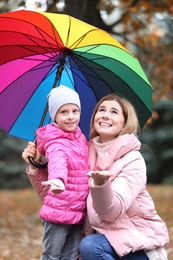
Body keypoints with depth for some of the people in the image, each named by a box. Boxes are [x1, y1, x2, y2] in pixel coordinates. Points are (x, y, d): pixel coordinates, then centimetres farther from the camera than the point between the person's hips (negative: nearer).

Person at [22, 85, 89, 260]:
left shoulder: (80, 138, 8)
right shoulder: (56, 142, -15)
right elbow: (57, 162, -39)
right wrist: (57, 179, -57)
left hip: (78, 211, 7)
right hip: (58, 211, -7)